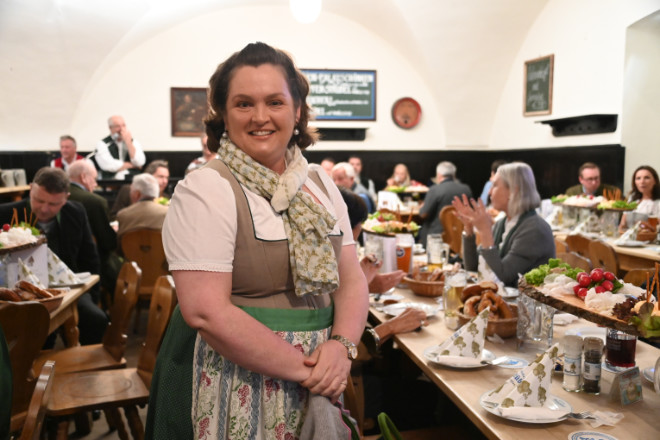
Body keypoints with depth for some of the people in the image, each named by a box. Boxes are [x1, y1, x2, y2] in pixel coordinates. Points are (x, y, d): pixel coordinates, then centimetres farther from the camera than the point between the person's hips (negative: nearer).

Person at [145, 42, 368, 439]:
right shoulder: (205, 190, -13)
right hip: (235, 389, -5)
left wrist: (342, 346, -13)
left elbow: (351, 278, 4)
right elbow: (205, 311, -20)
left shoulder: (320, 183, 5)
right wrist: (303, 368, -17)